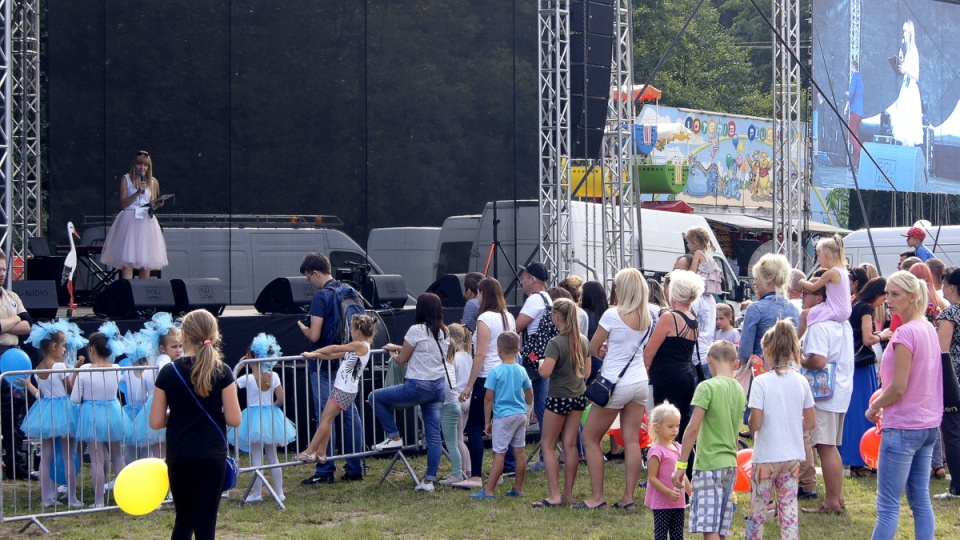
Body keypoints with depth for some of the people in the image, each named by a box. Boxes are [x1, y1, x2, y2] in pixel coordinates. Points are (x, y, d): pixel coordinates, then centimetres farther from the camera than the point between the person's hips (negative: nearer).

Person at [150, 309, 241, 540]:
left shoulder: (168, 373, -3)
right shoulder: (222, 372, -6)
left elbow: (156, 421, -1)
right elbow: (234, 419, -6)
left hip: (178, 456, 2)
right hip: (212, 455, -2)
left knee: (184, 519, 18)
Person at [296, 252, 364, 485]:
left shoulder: (321, 297, -16)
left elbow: (314, 335, -20)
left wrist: (302, 327, 1)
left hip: (324, 365, -8)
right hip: (347, 361, 8)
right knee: (350, 414, 9)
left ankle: (325, 471, -1)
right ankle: (354, 468, 11)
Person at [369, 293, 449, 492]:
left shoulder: (417, 331, -12)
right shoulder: (444, 332, 9)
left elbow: (401, 359, -2)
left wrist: (394, 352, 19)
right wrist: (398, 347, 31)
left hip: (418, 386, -7)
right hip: (440, 386, 7)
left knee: (375, 397, 10)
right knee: (434, 434, 7)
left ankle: (394, 438, 9)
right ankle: (429, 480, 5)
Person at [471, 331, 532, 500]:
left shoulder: (496, 372, -12)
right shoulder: (521, 371, 4)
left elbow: (488, 399, -10)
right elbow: (530, 395, 14)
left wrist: (487, 421, -2)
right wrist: (527, 414, 28)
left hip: (503, 416, -5)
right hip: (520, 415, 5)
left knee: (499, 453, -5)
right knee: (519, 451, 9)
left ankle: (489, 491, -2)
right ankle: (518, 489, 15)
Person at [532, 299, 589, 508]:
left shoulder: (556, 343, -19)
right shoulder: (583, 341, 3)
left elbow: (545, 372, -25)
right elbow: (587, 371, 10)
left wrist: (541, 363, -5)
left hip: (559, 398, -7)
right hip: (578, 396, 7)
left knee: (548, 445, 2)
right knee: (570, 444, 10)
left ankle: (554, 495, -5)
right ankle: (568, 493, 12)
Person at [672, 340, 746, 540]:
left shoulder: (707, 387, -11)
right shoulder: (739, 390, 10)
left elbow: (693, 428, -14)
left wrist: (681, 464, -10)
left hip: (708, 463, -7)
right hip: (731, 463, 7)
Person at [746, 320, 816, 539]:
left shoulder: (761, 382, -14)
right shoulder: (801, 381, 0)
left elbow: (755, 424, -17)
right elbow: (811, 423, 5)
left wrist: (750, 423, 5)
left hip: (766, 456, -4)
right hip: (793, 455, 4)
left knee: (758, 510, 7)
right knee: (789, 508, 7)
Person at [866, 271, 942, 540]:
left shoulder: (905, 333, -18)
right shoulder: (929, 329, 9)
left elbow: (898, 387, -19)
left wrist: (874, 407, -4)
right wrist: (883, 399, 13)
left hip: (903, 426, -9)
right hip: (928, 424, 9)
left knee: (888, 505, -6)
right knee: (921, 498, 11)